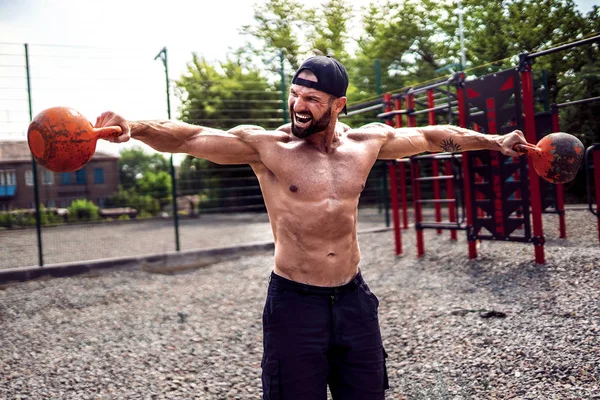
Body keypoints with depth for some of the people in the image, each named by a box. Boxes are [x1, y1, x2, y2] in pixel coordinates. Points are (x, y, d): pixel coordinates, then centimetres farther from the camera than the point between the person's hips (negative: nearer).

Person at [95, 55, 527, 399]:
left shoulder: (368, 141, 2)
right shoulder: (265, 145, -10)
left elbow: (433, 136, 16)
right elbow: (188, 137, -21)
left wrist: (494, 141, 22)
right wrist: (133, 127, -38)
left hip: (354, 299, 4)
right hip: (295, 303, -4)